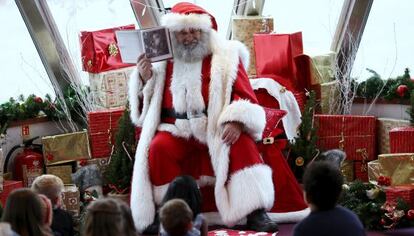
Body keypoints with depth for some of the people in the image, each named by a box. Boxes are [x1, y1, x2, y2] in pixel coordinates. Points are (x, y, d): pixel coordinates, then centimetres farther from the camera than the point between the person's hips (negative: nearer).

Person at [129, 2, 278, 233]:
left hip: (219, 131, -1)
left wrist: (237, 122, -22)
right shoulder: (163, 60, 12)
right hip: (178, 133, 2)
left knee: (242, 144, -30)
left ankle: (255, 214, -31)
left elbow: (245, 97, -2)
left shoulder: (226, 56, 5)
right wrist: (145, 79, -3)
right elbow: (150, 104, 17)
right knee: (158, 149, -28)